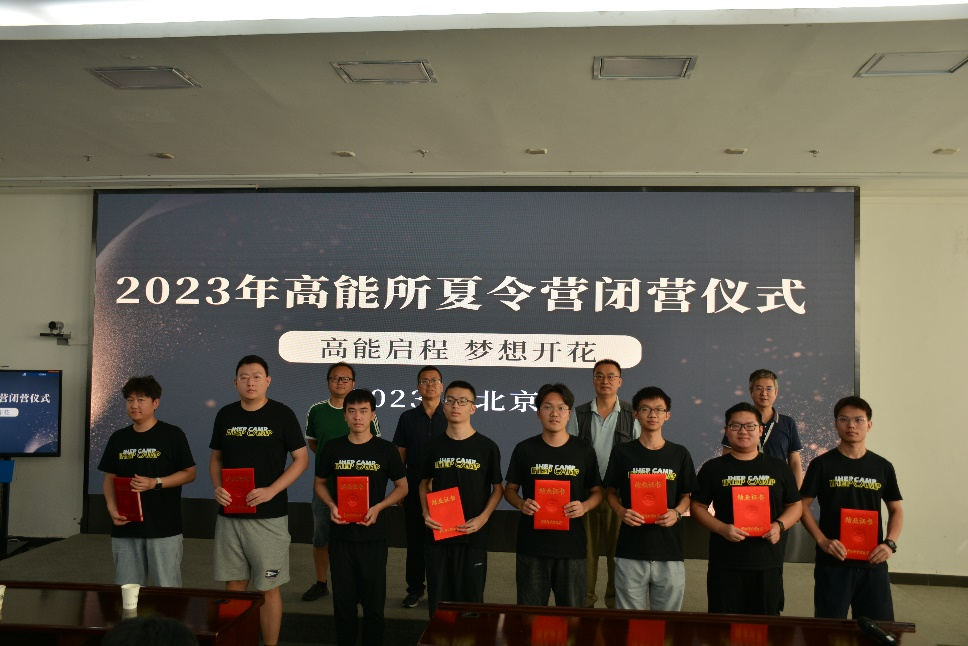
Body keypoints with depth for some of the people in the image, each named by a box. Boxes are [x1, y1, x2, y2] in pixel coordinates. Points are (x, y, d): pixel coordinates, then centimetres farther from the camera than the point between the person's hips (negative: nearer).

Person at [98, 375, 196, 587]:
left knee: (167, 590, 0)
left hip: (164, 528, -4)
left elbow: (189, 473, -4)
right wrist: (112, 508, -2)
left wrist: (155, 483, -17)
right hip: (125, 527, 4)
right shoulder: (118, 438, 10)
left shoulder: (172, 435, -3)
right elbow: (110, 477, 14)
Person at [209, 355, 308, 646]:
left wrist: (271, 490, -16)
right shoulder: (225, 415, 6)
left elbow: (301, 459, -4)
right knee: (234, 585, 11)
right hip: (229, 514, 4)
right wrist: (217, 487, -4)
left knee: (268, 587, 3)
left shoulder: (282, 414, -5)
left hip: (269, 515, -3)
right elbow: (216, 457, 15)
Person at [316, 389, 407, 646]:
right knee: (343, 599, 12)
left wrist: (377, 508, -14)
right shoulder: (332, 448, 0)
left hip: (373, 535, -1)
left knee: (374, 600, 7)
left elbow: (402, 487, 1)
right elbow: (319, 483, 11)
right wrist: (331, 506, -9)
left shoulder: (386, 449, -5)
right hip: (341, 534, 2)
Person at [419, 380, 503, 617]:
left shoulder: (487, 447, -4)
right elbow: (424, 483, 14)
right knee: (438, 600, 11)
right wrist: (425, 512, -4)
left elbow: (498, 488, 2)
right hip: (437, 533, 2)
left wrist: (482, 519, -12)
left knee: (470, 599, 7)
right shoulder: (433, 445, 4)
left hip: (473, 535, -2)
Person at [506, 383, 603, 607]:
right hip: (532, 544, 0)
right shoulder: (524, 449, 2)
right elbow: (510, 489, 9)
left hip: (572, 544, 0)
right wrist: (521, 504, -12)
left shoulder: (584, 450, 2)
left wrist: (584, 506, -12)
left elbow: (597, 491, 9)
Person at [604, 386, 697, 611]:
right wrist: (621, 512, -11)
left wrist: (677, 512, -9)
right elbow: (610, 492, 8)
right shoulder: (622, 452, 2)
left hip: (669, 550, 1)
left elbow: (686, 496, 11)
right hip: (630, 550, -1)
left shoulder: (679, 454, 5)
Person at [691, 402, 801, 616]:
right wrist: (722, 528, -13)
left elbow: (795, 506, 13)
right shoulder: (713, 468, 5)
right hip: (725, 564, -1)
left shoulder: (778, 467, 10)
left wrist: (780, 525, -7)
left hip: (768, 564, 1)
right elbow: (697, 506, 4)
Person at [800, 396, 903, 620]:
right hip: (832, 562, -2)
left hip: (873, 563, 2)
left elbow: (896, 510, 12)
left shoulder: (883, 467, 6)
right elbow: (803, 505, 0)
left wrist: (890, 543, -4)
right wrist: (822, 540, -12)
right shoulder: (822, 464, -1)